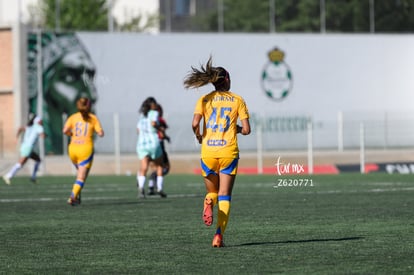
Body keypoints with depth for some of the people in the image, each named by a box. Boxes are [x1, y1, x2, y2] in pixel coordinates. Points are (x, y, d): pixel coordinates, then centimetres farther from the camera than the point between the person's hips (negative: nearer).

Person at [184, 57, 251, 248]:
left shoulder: (204, 100, 3)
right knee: (225, 196, 3)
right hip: (229, 152, -1)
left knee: (212, 191, 19)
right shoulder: (237, 100, 2)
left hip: (208, 153, 1)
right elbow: (246, 129, -2)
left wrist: (198, 136, 9)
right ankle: (219, 234, -14)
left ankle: (209, 202, -18)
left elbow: (195, 123, -11)